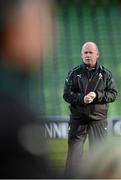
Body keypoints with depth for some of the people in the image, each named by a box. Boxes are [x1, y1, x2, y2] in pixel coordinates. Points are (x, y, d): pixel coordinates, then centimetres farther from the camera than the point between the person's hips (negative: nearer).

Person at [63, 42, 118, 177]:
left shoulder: (105, 74, 5)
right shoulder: (74, 73, 5)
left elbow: (113, 94, 2)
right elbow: (67, 94, 0)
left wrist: (97, 95, -15)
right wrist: (82, 98, -17)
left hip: (98, 119, 0)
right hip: (78, 119, 0)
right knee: (74, 151, -1)